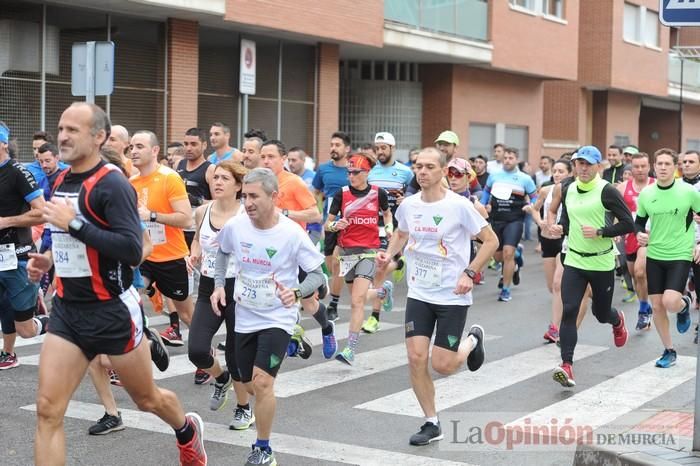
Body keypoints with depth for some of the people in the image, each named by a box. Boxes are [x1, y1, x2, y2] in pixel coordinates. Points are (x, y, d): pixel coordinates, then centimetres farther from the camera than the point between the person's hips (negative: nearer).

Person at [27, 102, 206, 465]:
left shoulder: (112, 184, -16)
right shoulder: (60, 183, 7)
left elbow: (132, 250, -27)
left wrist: (74, 223, -28)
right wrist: (50, 257, 7)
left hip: (112, 310, -6)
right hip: (67, 309, 6)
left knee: (146, 399, 15)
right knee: (47, 411, -4)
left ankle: (188, 432, 47)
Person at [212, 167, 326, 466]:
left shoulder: (292, 234, -20)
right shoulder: (235, 226, -9)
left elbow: (318, 274, -11)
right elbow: (223, 251, 14)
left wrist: (296, 293, -29)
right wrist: (219, 284, 2)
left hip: (278, 317, -4)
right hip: (245, 317, 5)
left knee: (262, 381, -18)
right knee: (250, 384, 14)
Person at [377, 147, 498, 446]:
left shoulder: (459, 206, -14)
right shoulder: (408, 205, 0)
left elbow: (491, 241, -7)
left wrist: (469, 273, -17)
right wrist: (389, 253, 1)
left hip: (453, 296, -4)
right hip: (419, 294, 4)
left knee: (442, 365, -4)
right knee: (416, 358, -5)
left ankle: (472, 340, 30)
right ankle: (431, 424, 13)